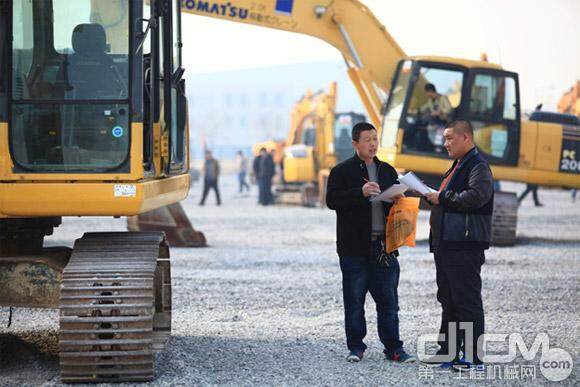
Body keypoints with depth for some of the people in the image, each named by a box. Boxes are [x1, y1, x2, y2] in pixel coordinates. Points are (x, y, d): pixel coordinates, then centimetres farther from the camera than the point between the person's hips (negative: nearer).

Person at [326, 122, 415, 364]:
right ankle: (356, 348, 11)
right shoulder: (342, 171, 2)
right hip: (354, 247, -3)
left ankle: (393, 348, 9)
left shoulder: (388, 171, 17)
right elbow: (332, 200, -10)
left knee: (388, 301, 4)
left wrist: (399, 199, -2)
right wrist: (360, 193, -21)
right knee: (354, 301, 3)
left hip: (384, 246, 4)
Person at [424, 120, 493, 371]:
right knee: (448, 300, 14)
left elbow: (476, 196, -26)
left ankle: (474, 357, -4)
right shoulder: (458, 166, 21)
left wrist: (443, 197, -17)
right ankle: (448, 352, 22)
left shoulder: (478, 166, -10)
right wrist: (433, 197, 11)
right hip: (446, 244, 11)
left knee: (467, 300, -7)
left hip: (465, 246, -10)